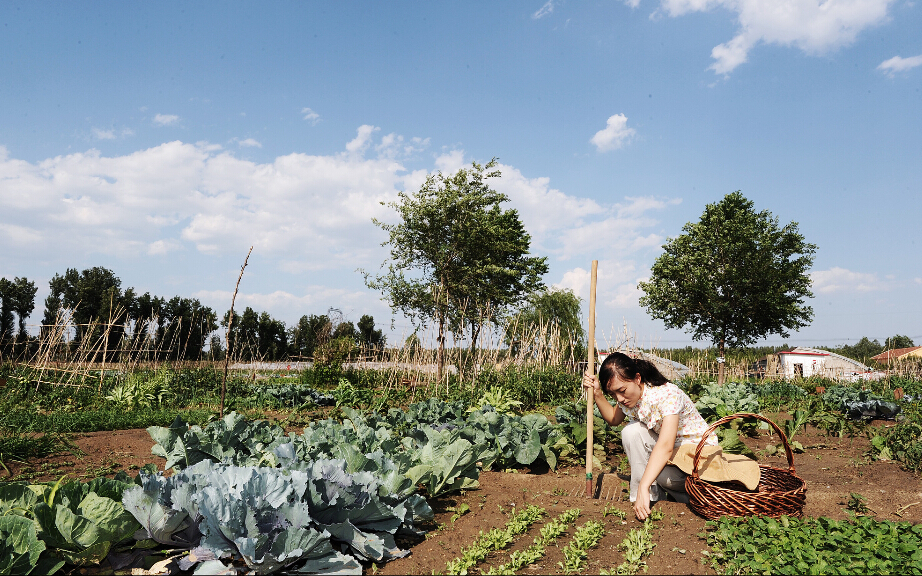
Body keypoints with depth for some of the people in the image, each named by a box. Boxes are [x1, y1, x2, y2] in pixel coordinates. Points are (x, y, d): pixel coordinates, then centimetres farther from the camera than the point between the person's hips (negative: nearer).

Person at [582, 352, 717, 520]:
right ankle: (652, 498, -13)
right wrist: (597, 394, -6)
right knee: (631, 432, -20)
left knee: (664, 476, -33)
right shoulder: (629, 397, -9)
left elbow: (665, 446, -42)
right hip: (671, 452, 6)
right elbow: (614, 419, 12)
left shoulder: (667, 394, -31)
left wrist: (643, 488, -50)